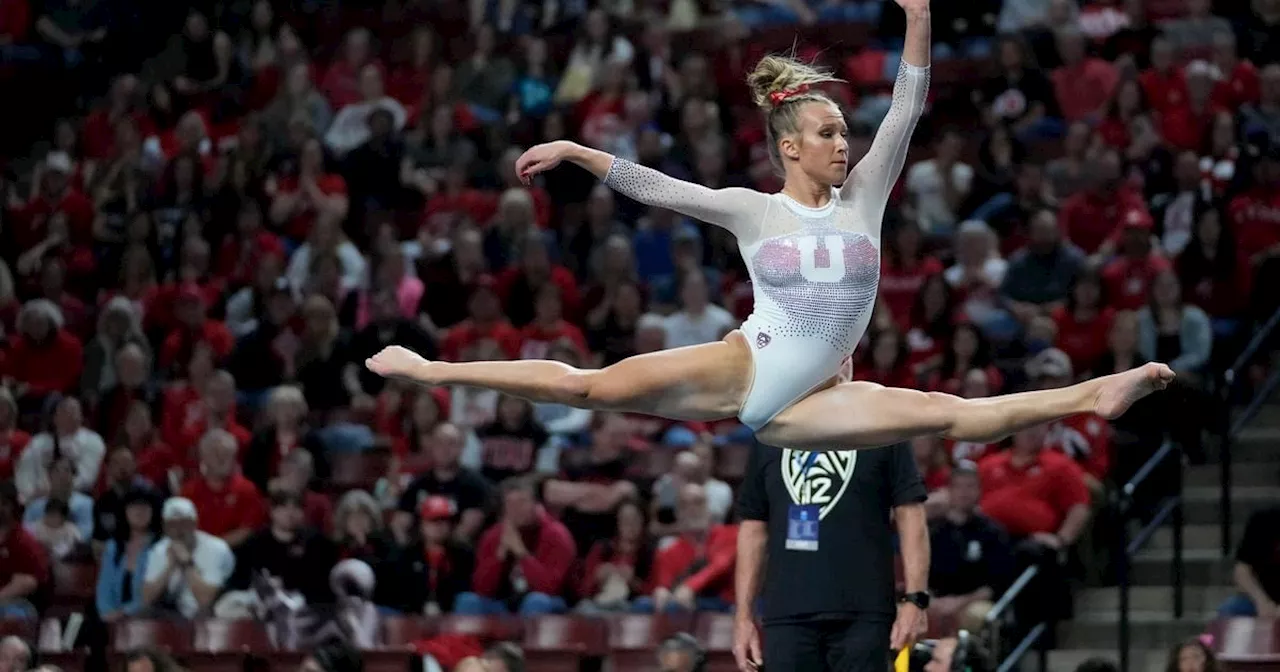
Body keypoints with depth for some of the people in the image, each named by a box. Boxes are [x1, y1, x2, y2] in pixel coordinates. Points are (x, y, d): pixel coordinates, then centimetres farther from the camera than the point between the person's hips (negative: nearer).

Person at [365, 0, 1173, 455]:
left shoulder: (863, 196, 8)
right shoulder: (754, 210, 3)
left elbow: (906, 113, 0)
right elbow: (655, 187, 2)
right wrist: (575, 151, -4)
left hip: (801, 403, 2)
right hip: (737, 369, -2)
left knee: (948, 412, -14)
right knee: (595, 387, -13)